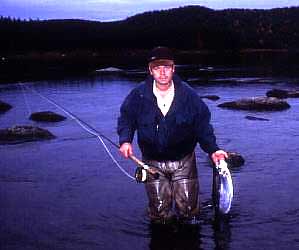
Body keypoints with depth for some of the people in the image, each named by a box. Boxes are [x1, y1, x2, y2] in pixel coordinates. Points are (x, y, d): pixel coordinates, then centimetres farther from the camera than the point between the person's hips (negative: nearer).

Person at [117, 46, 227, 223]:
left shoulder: (188, 95, -10)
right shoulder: (138, 96, -9)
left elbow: (202, 125, -2)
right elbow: (126, 118, 4)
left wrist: (212, 149, -12)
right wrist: (125, 140, -13)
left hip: (183, 161, 0)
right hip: (153, 162, 1)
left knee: (188, 209, 2)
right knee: (159, 211, 5)